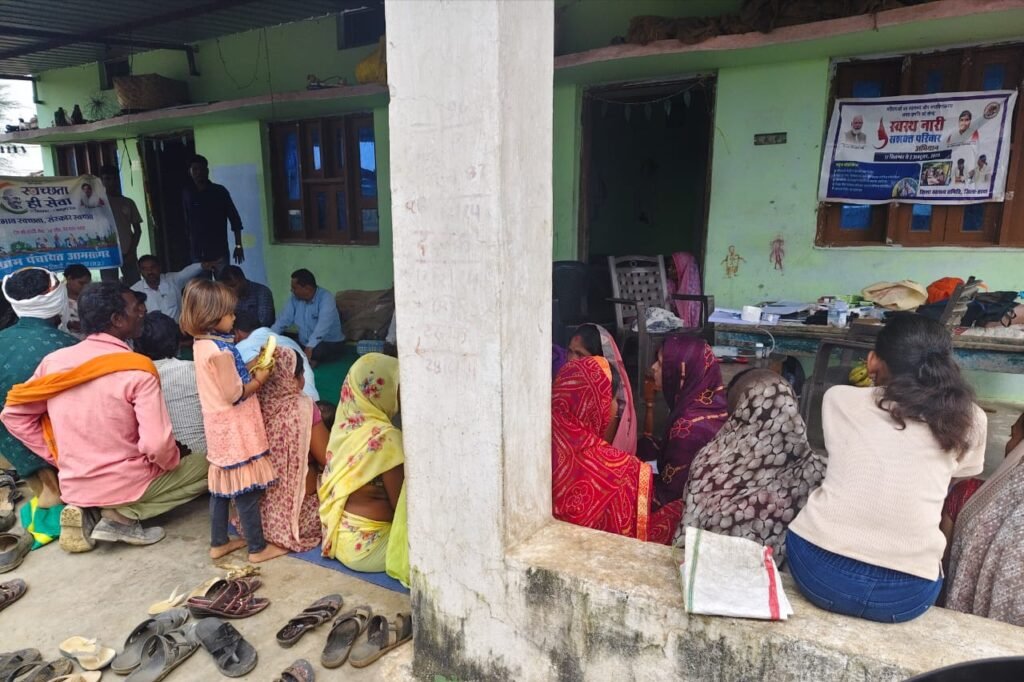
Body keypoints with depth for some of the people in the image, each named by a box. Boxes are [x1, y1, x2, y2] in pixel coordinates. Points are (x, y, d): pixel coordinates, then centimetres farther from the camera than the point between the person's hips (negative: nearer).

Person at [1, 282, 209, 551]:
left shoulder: (54, 361, -2)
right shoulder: (138, 369, -19)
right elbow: (157, 445, -24)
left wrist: (58, 458, 13)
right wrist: (176, 459, -2)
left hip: (73, 486, 6)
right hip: (126, 484, -6)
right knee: (205, 465, 12)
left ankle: (87, 512, 7)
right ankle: (124, 515, -1)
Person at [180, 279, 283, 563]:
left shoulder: (202, 344, 6)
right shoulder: (220, 351, -22)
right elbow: (234, 394, -22)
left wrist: (248, 371, 6)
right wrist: (258, 380, -9)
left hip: (219, 426, 9)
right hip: (234, 428, -9)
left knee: (223, 485, 17)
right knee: (246, 488, 0)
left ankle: (219, 543, 29)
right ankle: (258, 548, 10)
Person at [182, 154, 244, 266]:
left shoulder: (220, 191, 1)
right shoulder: (187, 194, 8)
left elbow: (235, 219, 1)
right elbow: (187, 222, 14)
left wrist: (238, 245, -5)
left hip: (219, 250, -2)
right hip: (198, 253, 2)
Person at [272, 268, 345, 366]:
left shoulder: (325, 298, -21)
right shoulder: (295, 298, -1)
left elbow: (322, 326, -34)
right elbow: (284, 320, -2)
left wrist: (310, 347, -45)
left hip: (331, 344, -6)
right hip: (304, 343, 6)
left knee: (317, 349, -37)